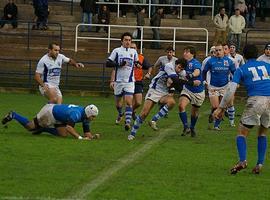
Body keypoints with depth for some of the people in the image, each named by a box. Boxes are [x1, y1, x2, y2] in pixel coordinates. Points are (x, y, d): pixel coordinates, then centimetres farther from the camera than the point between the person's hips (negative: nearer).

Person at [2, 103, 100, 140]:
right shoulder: (76, 114, -37)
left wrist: (91, 136, -23)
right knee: (30, 127, 4)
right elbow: (68, 127, -47)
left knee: (64, 134, -4)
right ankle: (13, 115, 27)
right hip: (49, 112, -8)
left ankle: (43, 128, 15)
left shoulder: (85, 117, -9)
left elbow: (86, 132, -2)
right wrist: (79, 137, -51)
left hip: (59, 118, 8)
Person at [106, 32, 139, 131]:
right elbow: (108, 63, -4)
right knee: (118, 102, 13)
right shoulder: (116, 51, 0)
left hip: (130, 81, 0)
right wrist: (119, 64, -17)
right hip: (118, 81, 0)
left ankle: (128, 122, -21)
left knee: (129, 101, -16)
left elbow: (137, 63, 26)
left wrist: (137, 64, 3)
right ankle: (120, 114, 44)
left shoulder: (134, 52, 8)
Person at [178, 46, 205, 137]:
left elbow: (197, 72, -43)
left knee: (194, 112, 12)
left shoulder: (195, 63, -22)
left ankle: (192, 128, 39)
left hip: (198, 92, -4)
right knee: (181, 105, -23)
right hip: (187, 89, 4)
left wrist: (191, 75, -64)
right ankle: (186, 127, -15)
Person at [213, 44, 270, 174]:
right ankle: (259, 165, 12)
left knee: (242, 132, 6)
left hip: (256, 100, -3)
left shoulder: (241, 70, 12)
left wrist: (221, 108, 7)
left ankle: (242, 160, -16)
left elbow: (231, 90, 3)